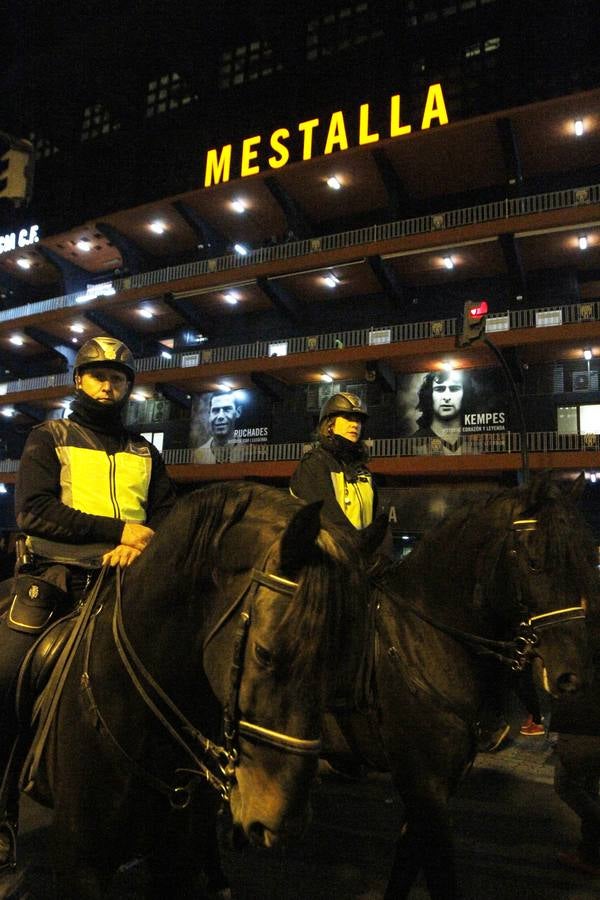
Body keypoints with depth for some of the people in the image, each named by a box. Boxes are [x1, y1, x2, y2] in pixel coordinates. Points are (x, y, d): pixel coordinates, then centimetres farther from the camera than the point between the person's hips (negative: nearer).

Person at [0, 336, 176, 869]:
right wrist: (119, 529, -14)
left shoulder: (144, 453, 18)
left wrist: (141, 544, -14)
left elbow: (168, 517, 10)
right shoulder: (50, 439, 9)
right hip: (54, 579, -2)